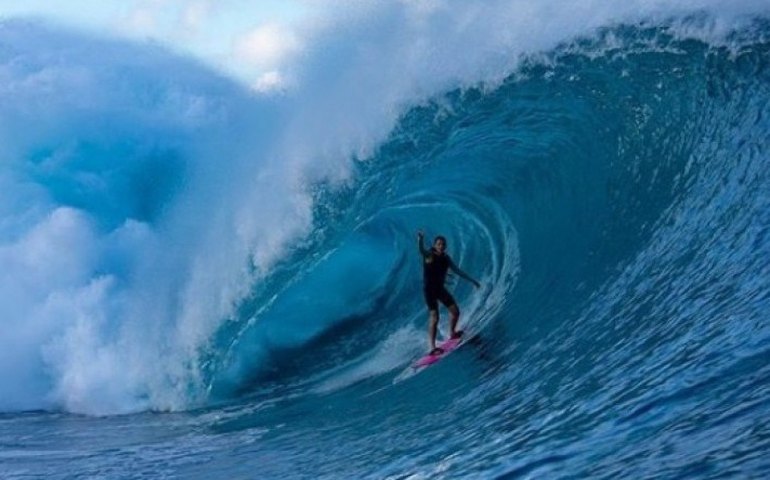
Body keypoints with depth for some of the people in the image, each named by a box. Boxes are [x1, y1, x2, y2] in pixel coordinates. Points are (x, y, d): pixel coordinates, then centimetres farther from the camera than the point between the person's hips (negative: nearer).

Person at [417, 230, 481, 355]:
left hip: (440, 288, 7)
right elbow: (421, 249, -38)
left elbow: (457, 270, 14)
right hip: (429, 289, -6)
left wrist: (472, 280, 17)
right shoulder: (428, 255, -15)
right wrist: (420, 239, -61)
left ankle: (452, 333, 39)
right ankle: (432, 347, -11)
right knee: (434, 318, -13)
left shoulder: (446, 258, 2)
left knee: (455, 311, 12)